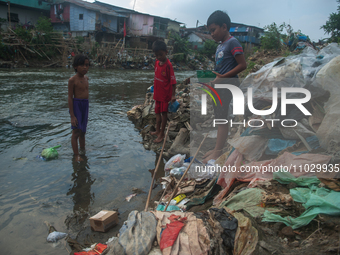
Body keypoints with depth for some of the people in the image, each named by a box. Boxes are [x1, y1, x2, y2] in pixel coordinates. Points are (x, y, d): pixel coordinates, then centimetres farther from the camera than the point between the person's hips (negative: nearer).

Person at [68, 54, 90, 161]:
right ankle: (76, 155, 10)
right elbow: (70, 97, -14)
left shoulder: (86, 78, 8)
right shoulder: (72, 80, -14)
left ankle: (82, 151, 34)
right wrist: (72, 115, -17)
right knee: (76, 132, -1)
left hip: (85, 105, 7)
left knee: (82, 132, 19)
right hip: (76, 105, -7)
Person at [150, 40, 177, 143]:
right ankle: (157, 130, 35)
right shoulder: (157, 62, 2)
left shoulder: (168, 65, -20)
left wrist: (173, 95, -23)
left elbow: (173, 81, -20)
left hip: (165, 94, -7)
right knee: (157, 112, 19)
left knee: (164, 113, 4)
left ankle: (162, 134, 16)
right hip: (157, 92, 8)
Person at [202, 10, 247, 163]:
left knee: (222, 118, -7)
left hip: (227, 85, -10)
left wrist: (222, 77, -20)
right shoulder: (220, 45, 16)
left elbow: (242, 65, -16)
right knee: (219, 117, 13)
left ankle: (218, 152, -1)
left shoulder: (232, 43, -11)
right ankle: (217, 149, 22)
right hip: (218, 86, 10)